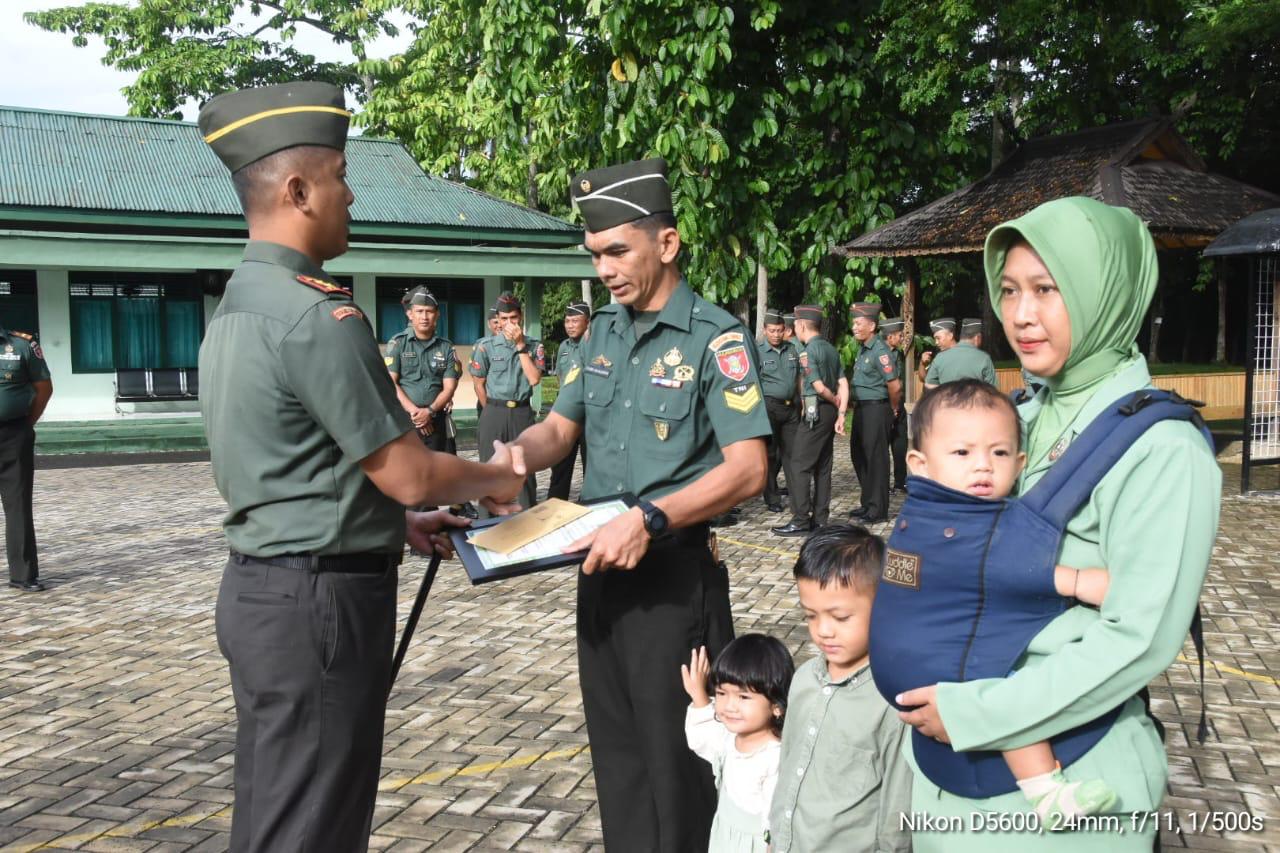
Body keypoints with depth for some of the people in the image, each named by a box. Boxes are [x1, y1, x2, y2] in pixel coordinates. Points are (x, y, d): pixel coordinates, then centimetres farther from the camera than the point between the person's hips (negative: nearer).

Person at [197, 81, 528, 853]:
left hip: (260, 586, 10)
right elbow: (409, 474, -17)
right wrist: (495, 479, 2)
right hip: (320, 600, -10)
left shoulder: (236, 305, 11)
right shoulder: (317, 315, -20)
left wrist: (398, 523, 16)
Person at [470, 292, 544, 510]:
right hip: (494, 413, -1)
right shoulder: (486, 347, 0)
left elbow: (534, 379, -11)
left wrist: (520, 346, -12)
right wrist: (492, 412, 6)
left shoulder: (534, 346, 3)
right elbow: (479, 384, 5)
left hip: (523, 412, 1)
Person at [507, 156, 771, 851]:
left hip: (676, 571, -7)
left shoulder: (715, 338, -11)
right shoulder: (603, 331, 10)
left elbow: (747, 469, -19)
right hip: (601, 564, 7)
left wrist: (649, 520, -29)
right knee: (614, 749, 17)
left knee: (675, 758, 3)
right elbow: (559, 428, 14)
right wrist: (512, 458, -8)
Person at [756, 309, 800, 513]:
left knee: (792, 452, 7)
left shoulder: (792, 350, 11)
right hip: (768, 406, -4)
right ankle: (772, 500, 11)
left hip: (790, 407, 5)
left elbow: (799, 379, 18)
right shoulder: (757, 351, -5)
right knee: (770, 454, 4)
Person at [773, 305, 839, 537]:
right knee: (823, 466, 11)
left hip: (814, 412, -9)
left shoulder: (808, 351, -13)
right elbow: (842, 384, 8)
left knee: (800, 465, -5)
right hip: (829, 412, 9)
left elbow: (819, 387, -17)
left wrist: (835, 401, -1)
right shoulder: (831, 349, 11)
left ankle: (801, 521, -7)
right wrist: (841, 413, 7)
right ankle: (820, 518, 14)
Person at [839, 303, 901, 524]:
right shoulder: (862, 349, 12)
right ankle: (867, 503, 28)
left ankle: (878, 509, 8)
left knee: (876, 458, -1)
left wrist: (894, 409, -2)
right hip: (861, 408, 9)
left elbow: (894, 386, -18)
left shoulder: (880, 351, -17)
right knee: (859, 455, 15)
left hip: (876, 409, -9)